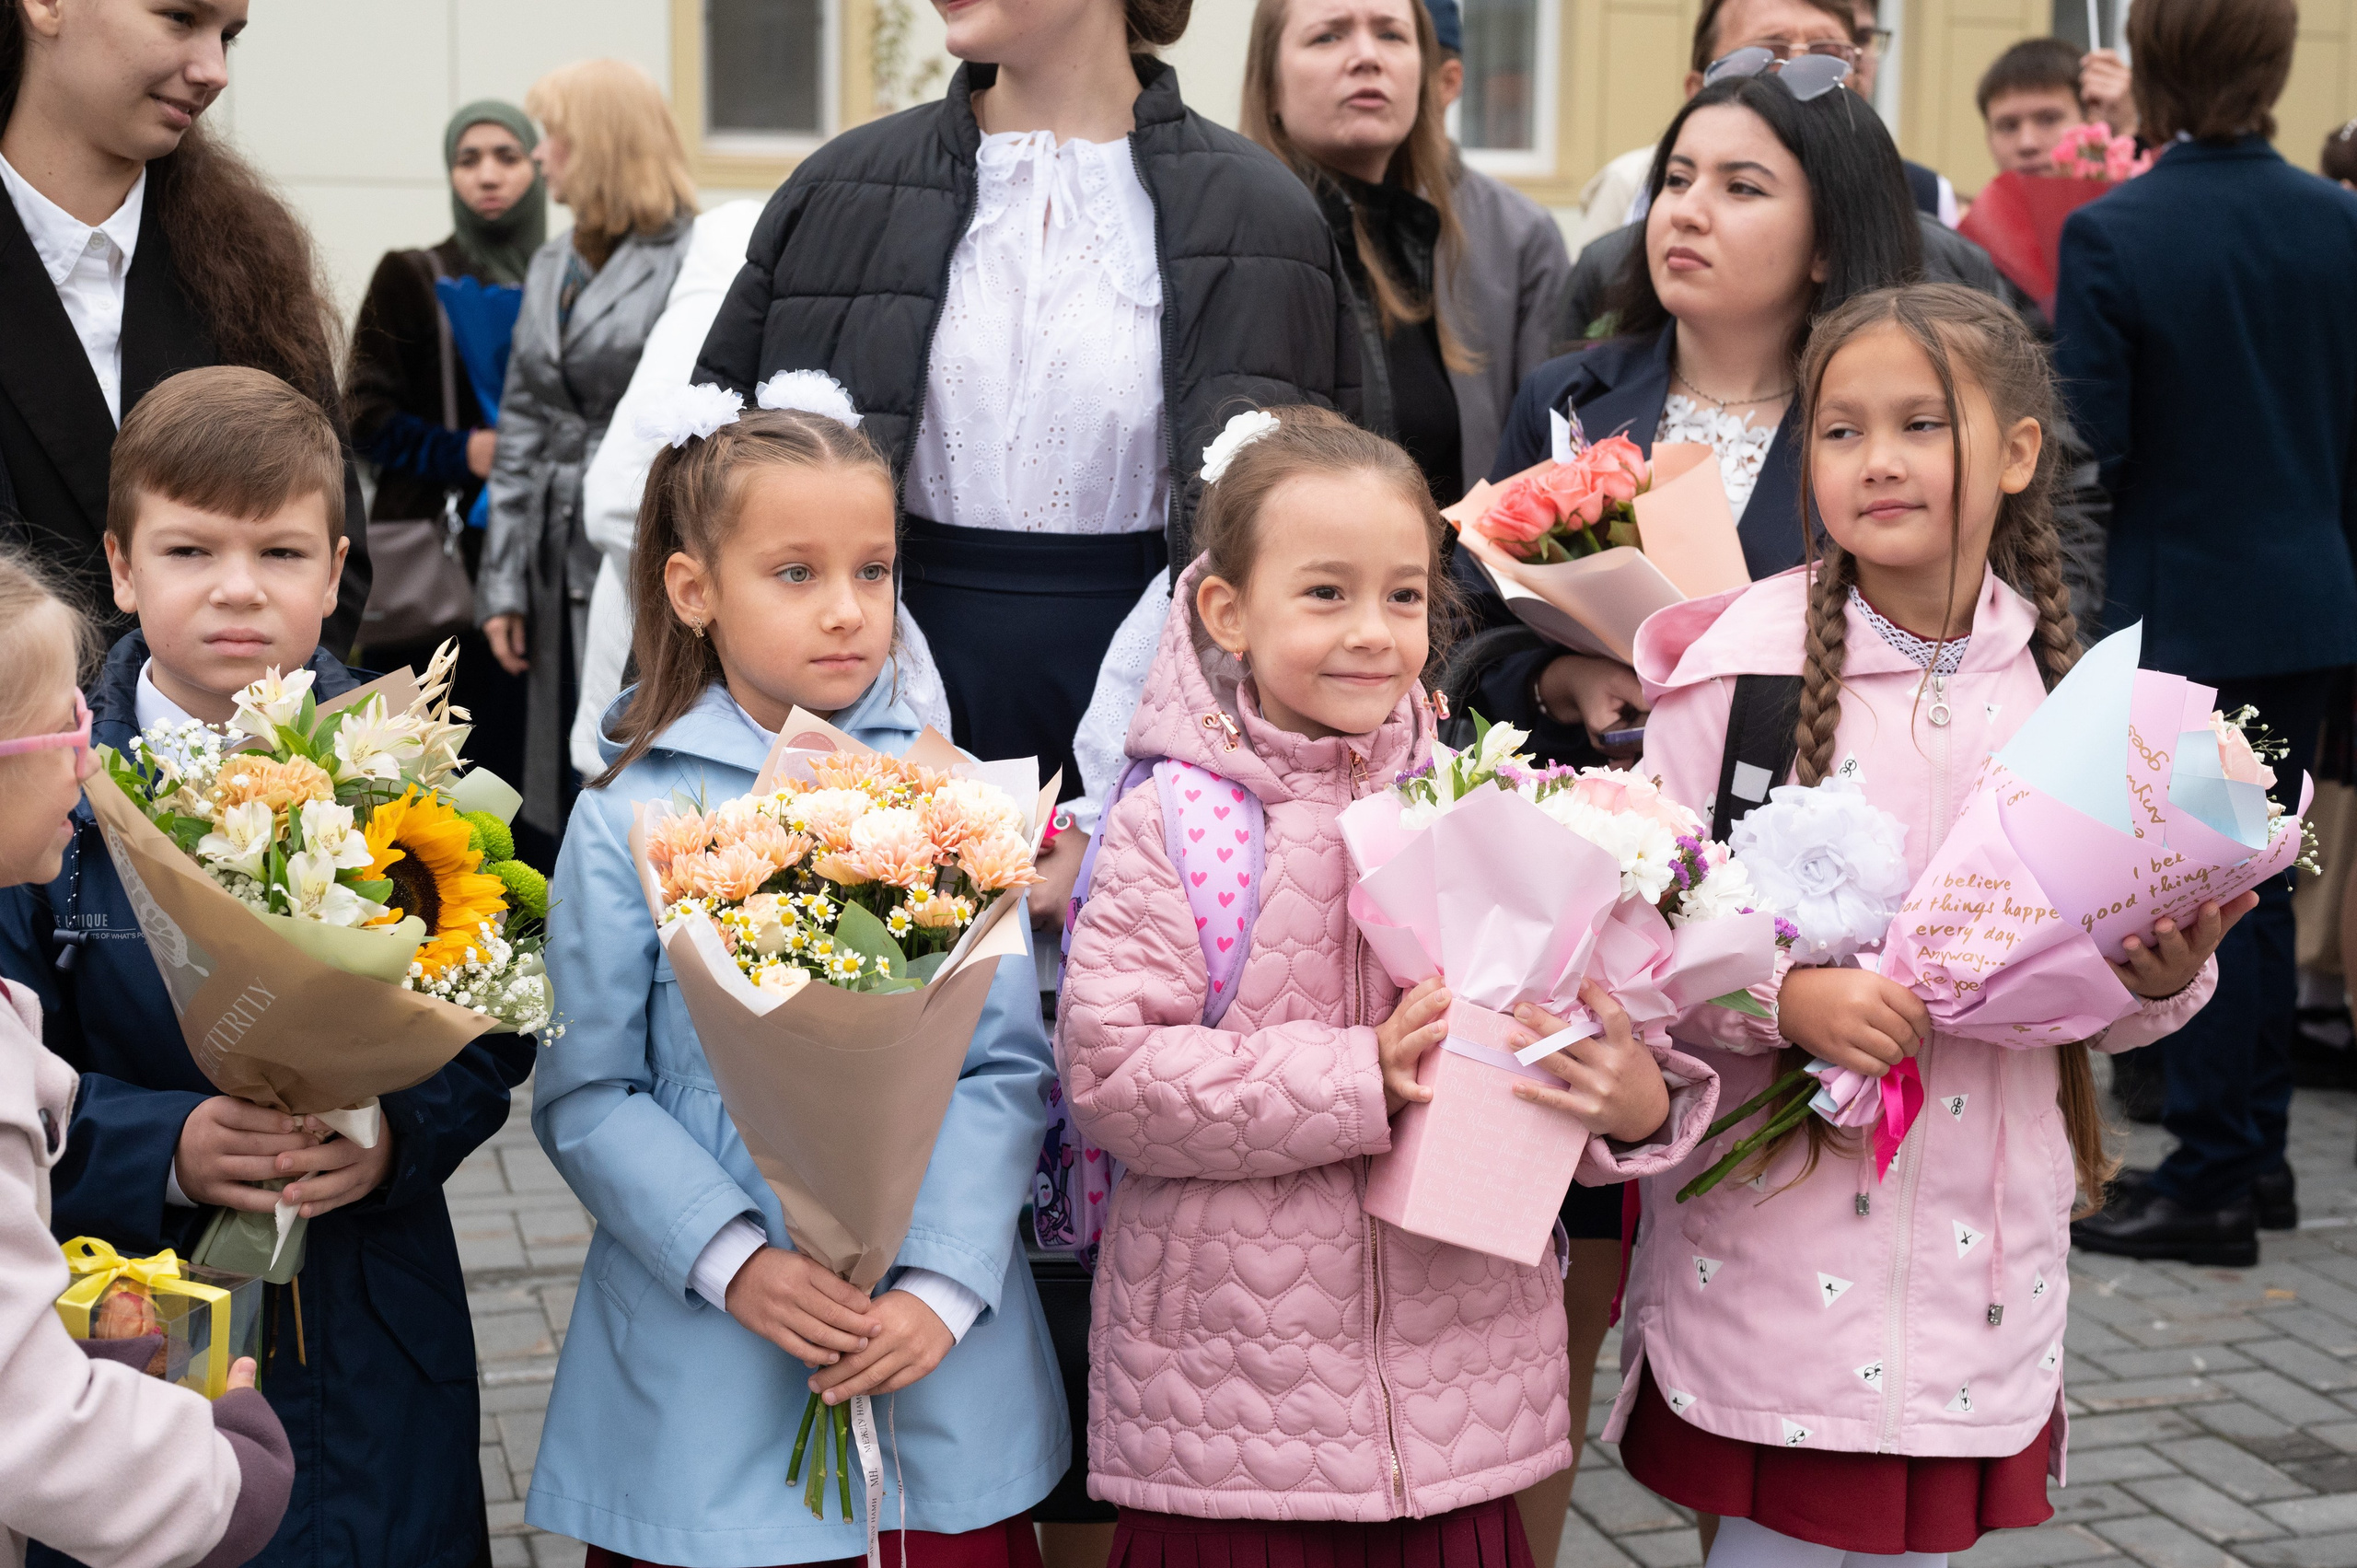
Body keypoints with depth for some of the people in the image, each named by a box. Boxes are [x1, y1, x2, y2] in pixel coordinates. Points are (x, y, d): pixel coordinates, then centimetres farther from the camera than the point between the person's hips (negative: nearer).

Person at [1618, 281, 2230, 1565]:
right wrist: (1784, 994, -23)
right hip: (1777, 1225, -3)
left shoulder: (2061, 683, 3)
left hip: (1981, 1252, 3)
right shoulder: (1740, 663, -8)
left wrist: (2164, 974, -10)